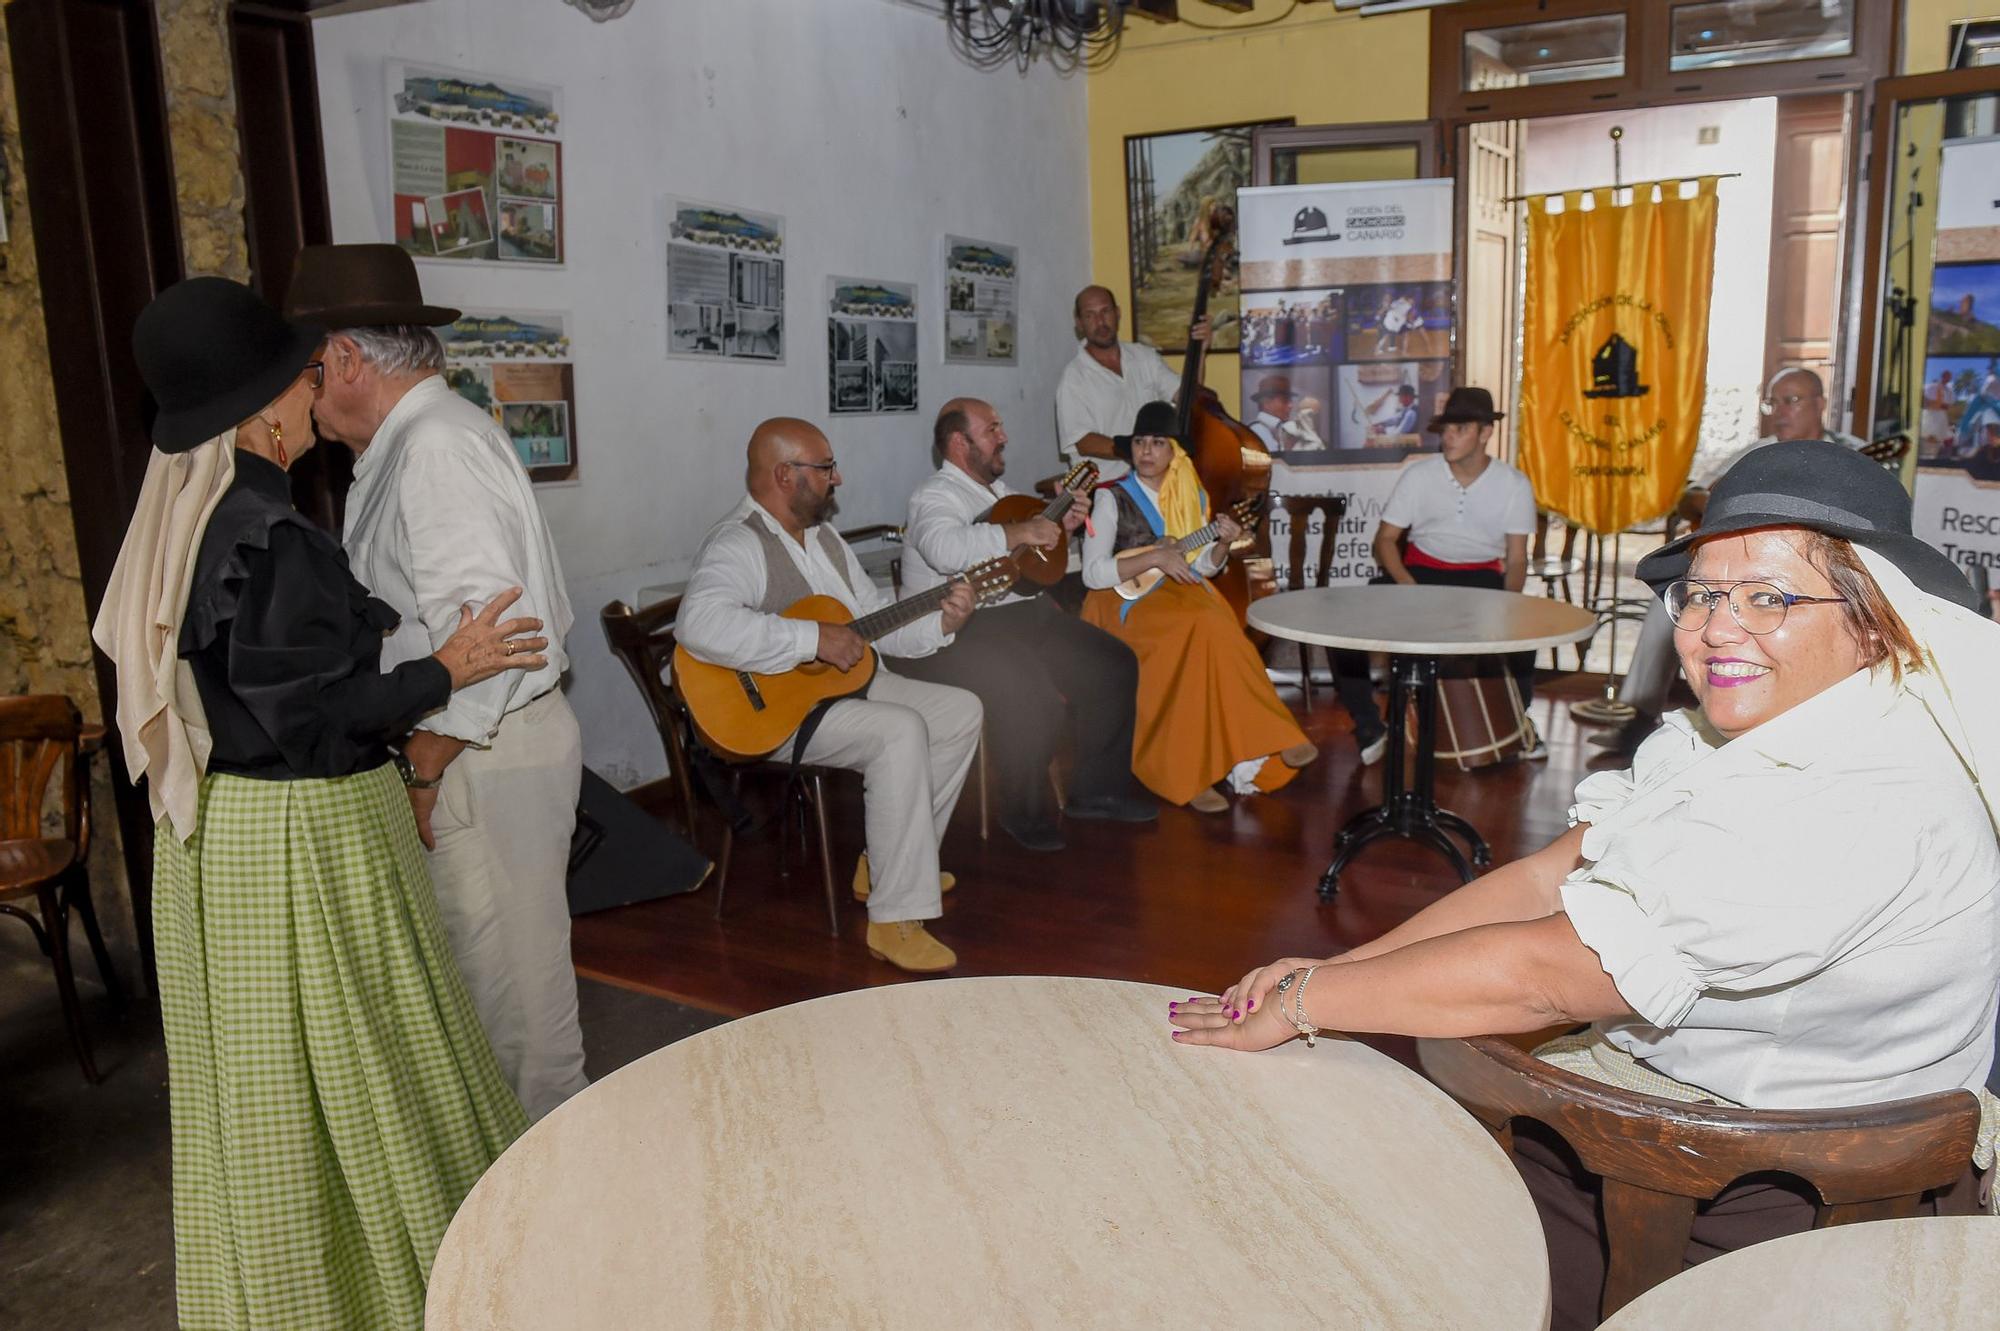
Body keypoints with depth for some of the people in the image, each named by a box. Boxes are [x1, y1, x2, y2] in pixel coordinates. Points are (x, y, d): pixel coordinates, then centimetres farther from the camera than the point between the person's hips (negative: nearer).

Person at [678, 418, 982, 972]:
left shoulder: (823, 538, 15)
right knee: (901, 731, -30)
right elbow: (702, 624, -37)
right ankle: (896, 922, -25)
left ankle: (886, 862, 13)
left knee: (962, 711, 4)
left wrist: (939, 623, 3)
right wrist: (813, 639, -34)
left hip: (850, 680, 10)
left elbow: (877, 616, 21)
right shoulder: (738, 543, -17)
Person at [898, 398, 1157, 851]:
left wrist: (1060, 526, 14)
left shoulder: (999, 490, 19)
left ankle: (1097, 789, 14)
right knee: (1034, 697, -33)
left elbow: (1028, 557, 33)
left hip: (1022, 614, 9)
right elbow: (947, 550, -32)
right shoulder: (935, 496, -9)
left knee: (1115, 664, 2)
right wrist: (1017, 532, -27)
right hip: (960, 632, -9)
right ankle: (1026, 814, -9)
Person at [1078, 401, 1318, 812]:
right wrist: (1154, 558, -19)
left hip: (1182, 594, 4)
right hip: (1127, 601, -4)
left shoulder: (1193, 496, 12)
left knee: (1214, 636, -30)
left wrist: (1223, 545, -6)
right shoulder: (1112, 497, -3)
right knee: (1206, 630, -31)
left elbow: (1204, 568, 14)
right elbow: (1092, 573, -11)